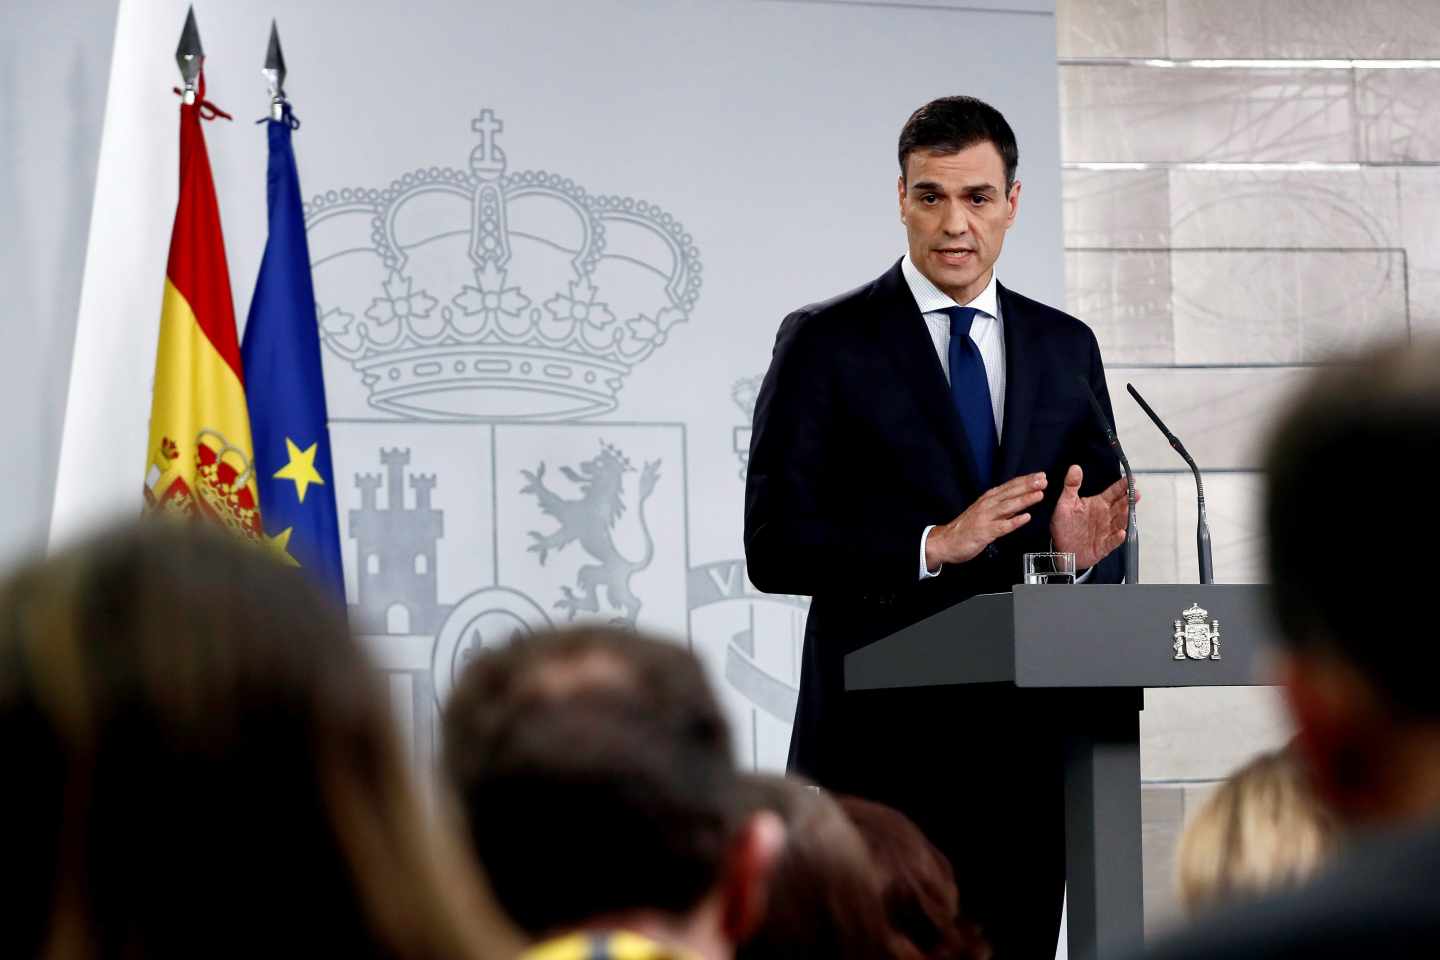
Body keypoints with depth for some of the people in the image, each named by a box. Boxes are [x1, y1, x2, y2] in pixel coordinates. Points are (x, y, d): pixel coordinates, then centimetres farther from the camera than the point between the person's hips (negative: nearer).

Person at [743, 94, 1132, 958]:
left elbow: (1108, 550, 17)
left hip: (1025, 746, 4)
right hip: (882, 745, -4)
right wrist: (934, 546, -20)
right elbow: (773, 547, -7)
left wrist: (1087, 551, -8)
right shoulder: (825, 344, 0)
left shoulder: (1066, 348, 13)